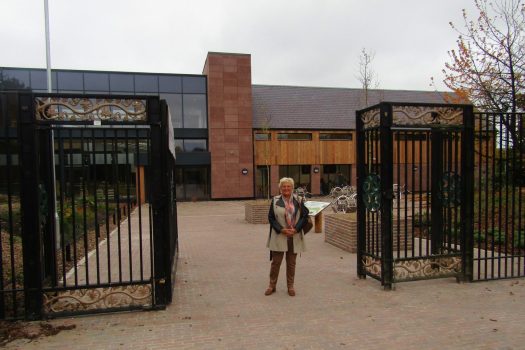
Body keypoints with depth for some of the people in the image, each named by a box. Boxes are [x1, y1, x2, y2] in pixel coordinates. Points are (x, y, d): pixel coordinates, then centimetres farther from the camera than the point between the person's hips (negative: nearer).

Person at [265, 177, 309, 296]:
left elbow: (305, 216, 1)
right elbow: (271, 217, -1)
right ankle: (272, 285, 22)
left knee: (291, 263, 11)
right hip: (279, 236, -1)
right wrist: (281, 229, -12)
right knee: (276, 262, 5)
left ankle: (290, 286, 25)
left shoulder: (298, 200, 3)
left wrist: (296, 229, -11)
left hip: (294, 236, 1)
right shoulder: (275, 200, 0)